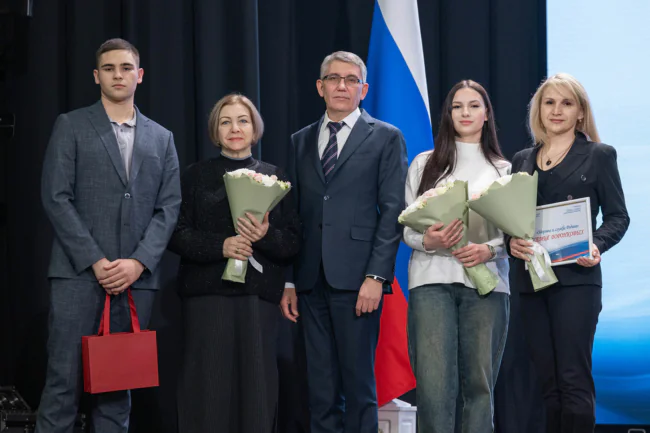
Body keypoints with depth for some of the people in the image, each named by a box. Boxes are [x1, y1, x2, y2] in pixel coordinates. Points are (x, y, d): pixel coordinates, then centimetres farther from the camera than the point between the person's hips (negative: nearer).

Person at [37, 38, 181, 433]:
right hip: (79, 272, -3)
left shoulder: (161, 138, 16)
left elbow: (169, 207, 8)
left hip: (137, 277, 3)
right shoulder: (71, 126, 7)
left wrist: (138, 262, -7)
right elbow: (56, 198, -2)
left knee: (119, 383, 4)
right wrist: (96, 261, -10)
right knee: (65, 380, -6)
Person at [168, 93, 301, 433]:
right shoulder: (196, 176, 9)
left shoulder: (275, 177, 11)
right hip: (208, 293, -1)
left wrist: (267, 236, -13)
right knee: (209, 384, -5)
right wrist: (220, 246, -14)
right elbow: (177, 235, 1)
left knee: (256, 383, -2)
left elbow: (294, 243, 7)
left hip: (259, 295, 1)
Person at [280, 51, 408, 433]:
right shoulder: (301, 142, 16)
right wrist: (287, 281, 8)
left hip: (356, 278, -4)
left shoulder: (386, 138, 4)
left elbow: (392, 211, -3)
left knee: (359, 382, -2)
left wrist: (376, 276, -12)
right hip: (311, 281, 4)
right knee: (321, 387, 6)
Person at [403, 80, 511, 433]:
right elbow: (406, 226, 9)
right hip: (432, 280, -1)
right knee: (434, 384, -11)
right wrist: (426, 240, -12)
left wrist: (488, 250, -12)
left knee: (479, 382, 1)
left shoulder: (504, 169, 13)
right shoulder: (424, 164, 12)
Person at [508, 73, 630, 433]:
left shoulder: (598, 156, 5)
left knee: (573, 379, -8)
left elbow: (618, 216, 2)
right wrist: (511, 241, -7)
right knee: (547, 381, 6)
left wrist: (596, 245, -17)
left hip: (575, 278, -4)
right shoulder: (522, 160, 16)